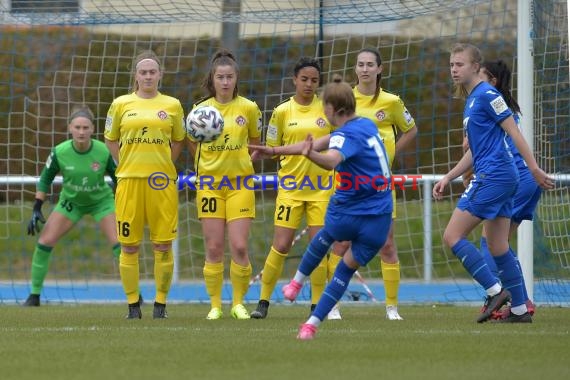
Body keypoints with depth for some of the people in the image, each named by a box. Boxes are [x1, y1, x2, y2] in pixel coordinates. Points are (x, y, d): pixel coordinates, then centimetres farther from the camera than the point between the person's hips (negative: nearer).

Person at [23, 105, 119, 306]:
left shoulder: (104, 152, -25)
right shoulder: (60, 152, -23)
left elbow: (118, 178, -8)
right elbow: (45, 179, -7)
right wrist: (37, 210, -10)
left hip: (101, 200, -1)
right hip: (71, 201, 1)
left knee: (119, 243, -16)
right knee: (44, 242, -8)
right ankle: (34, 295, 6)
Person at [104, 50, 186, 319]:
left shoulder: (172, 105, 6)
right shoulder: (121, 104, 5)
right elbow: (110, 139, 14)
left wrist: (163, 165, 8)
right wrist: (126, 165, 5)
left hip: (162, 182, 0)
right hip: (129, 181, 0)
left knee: (163, 246, 0)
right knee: (129, 246, 1)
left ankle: (161, 303, 10)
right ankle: (133, 304, 10)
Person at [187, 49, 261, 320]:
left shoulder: (248, 108, 0)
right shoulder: (201, 109, 1)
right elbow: (193, 144, 14)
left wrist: (239, 162, 3)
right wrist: (207, 165, 2)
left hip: (240, 184, -1)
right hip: (210, 183, 1)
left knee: (239, 247, -7)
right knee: (214, 248, -1)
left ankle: (238, 303, 7)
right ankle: (215, 305, 9)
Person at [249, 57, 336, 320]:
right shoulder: (282, 111, 1)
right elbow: (272, 148, 6)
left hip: (321, 187, 1)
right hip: (290, 186, 0)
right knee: (281, 246, -4)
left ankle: (317, 304, 7)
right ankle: (263, 301, 7)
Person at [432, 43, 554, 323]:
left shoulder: (487, 94, -9)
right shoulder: (471, 100, 20)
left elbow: (514, 132, -13)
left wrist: (534, 169, -16)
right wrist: (447, 178, 22)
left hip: (493, 176, -10)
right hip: (503, 179, 10)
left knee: (452, 236, -9)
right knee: (498, 247, 11)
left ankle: (495, 291, -10)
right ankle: (520, 309, 11)